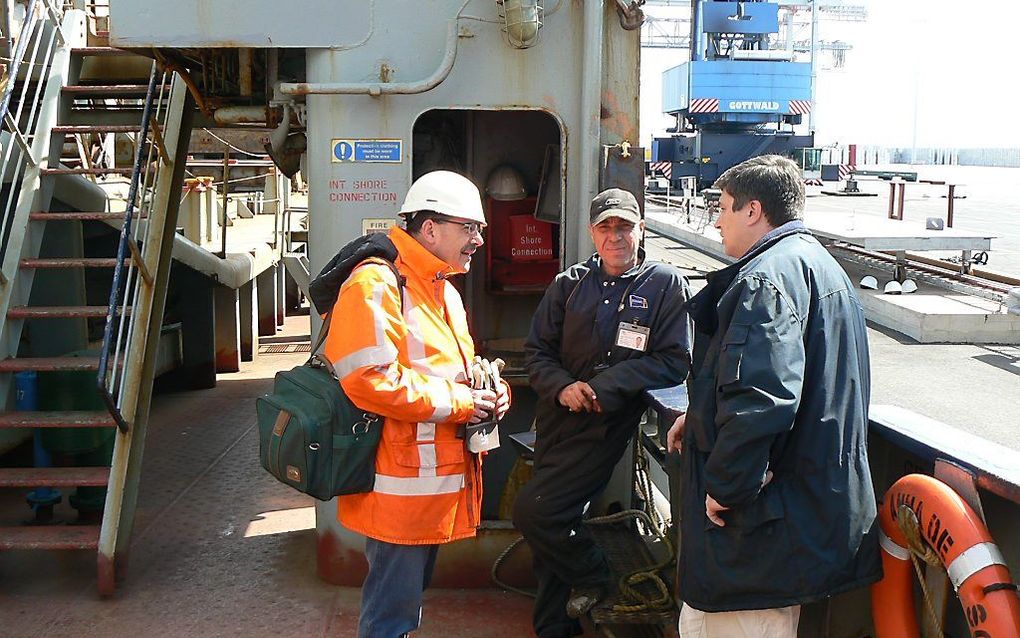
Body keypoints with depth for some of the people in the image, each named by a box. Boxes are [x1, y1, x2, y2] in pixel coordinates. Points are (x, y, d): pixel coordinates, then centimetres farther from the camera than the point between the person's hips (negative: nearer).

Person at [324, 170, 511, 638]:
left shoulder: (446, 292, 18)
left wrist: (491, 392, 6)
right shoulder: (376, 284, -15)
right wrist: (456, 403, -18)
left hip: (438, 483, 10)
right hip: (400, 486, -10)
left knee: (409, 599, 21)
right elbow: (368, 379, -26)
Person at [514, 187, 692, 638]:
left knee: (532, 511, -15)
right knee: (549, 529, 12)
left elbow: (676, 362, -8)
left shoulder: (666, 285, -2)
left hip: (606, 427, -5)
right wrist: (562, 386, -12)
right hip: (557, 419, 5)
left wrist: (606, 385, -17)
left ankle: (595, 581, 11)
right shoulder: (570, 284, 8)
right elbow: (537, 351, 9)